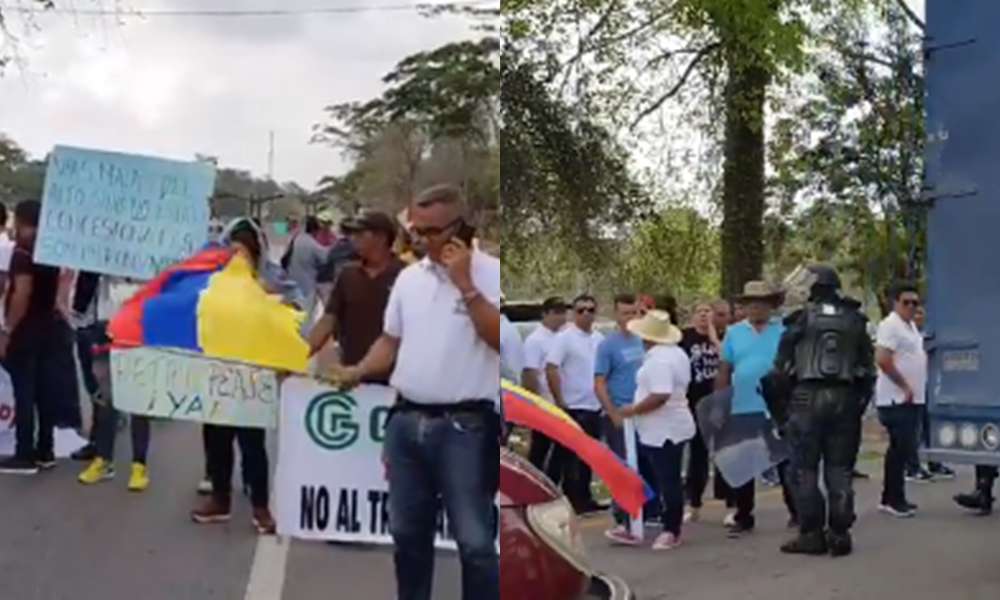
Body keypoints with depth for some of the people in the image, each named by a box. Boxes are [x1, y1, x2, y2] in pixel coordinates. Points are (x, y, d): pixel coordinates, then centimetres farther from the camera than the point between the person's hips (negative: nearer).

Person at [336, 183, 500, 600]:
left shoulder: (491, 274, -7)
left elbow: (500, 340, -18)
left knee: (474, 540, 0)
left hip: (464, 426, -6)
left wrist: (465, 285, -18)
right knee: (408, 532, 17)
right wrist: (358, 372, 2)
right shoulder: (409, 277, 11)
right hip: (406, 421, 6)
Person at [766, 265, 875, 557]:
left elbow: (781, 366, -3)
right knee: (839, 470, 8)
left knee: (805, 470, 3)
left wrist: (780, 407, 4)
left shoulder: (801, 319, -1)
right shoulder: (855, 321, 11)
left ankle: (811, 534, 5)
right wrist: (860, 402, 16)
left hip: (807, 398, -3)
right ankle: (839, 534, 9)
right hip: (845, 399, 4)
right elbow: (868, 368, 11)